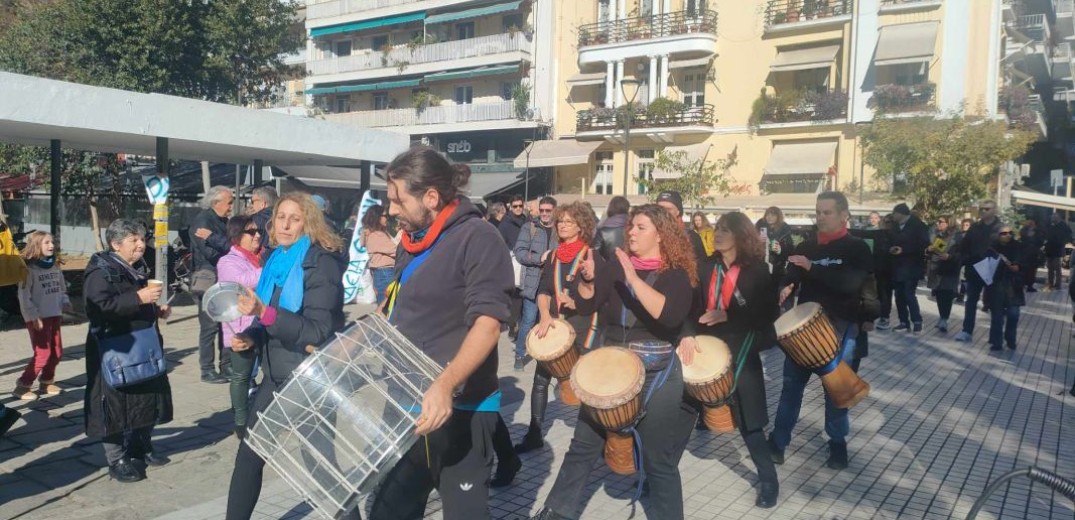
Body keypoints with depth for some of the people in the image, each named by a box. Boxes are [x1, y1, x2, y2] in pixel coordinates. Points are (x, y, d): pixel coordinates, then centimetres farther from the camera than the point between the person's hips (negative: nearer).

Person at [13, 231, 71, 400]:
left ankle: (46, 383, 25)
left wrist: (65, 304, -1)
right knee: (42, 354, -8)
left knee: (57, 352, 9)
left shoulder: (55, 266, 10)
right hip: (38, 318, -7)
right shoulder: (29, 268, -11)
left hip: (54, 315, 7)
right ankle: (23, 386, 5)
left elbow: (62, 289, 16)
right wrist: (33, 316, -18)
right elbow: (24, 296, -14)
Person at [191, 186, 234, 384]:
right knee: (210, 326, -5)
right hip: (208, 280, -8)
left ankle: (227, 365, 18)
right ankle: (207, 370, 2)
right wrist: (229, 249, -9)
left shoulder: (223, 222, 16)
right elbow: (211, 252, -19)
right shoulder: (202, 220, -10)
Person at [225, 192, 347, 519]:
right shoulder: (276, 261, 7)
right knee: (248, 454, 10)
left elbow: (318, 330, -22)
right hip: (277, 374, 7)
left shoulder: (321, 263, -15)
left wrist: (264, 312, -30)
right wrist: (251, 337, -2)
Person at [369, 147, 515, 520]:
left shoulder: (477, 238, -14)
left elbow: (488, 322, -24)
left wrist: (445, 385, -35)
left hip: (459, 408, -8)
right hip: (407, 405, 8)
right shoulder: (413, 242, 12)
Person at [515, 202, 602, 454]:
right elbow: (543, 291, 6)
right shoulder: (554, 256, 11)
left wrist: (576, 303, -21)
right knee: (541, 379, 3)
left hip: (584, 326, -5)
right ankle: (534, 435, 13)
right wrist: (545, 316, -11)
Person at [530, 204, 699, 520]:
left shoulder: (676, 275, -7)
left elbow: (671, 316, -25)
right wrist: (588, 279, -18)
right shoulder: (616, 266, 4)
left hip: (657, 375, -4)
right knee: (583, 445, 11)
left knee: (658, 459, 5)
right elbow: (586, 305, 1)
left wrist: (634, 280, -29)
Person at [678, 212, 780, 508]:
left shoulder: (757, 270, -6)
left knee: (747, 420, 1)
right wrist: (687, 334, -17)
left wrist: (727, 316, -21)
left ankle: (768, 479, 18)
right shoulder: (708, 268, 5)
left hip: (740, 353, -3)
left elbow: (768, 314, -11)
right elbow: (692, 305, 1)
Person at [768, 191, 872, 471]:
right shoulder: (806, 246, 6)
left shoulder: (856, 248, -5)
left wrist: (812, 268, -26)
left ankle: (838, 443, 27)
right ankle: (778, 440, 16)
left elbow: (851, 283, -21)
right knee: (792, 383, 7)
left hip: (839, 328, -3)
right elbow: (791, 277, 5)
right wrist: (785, 289, -18)